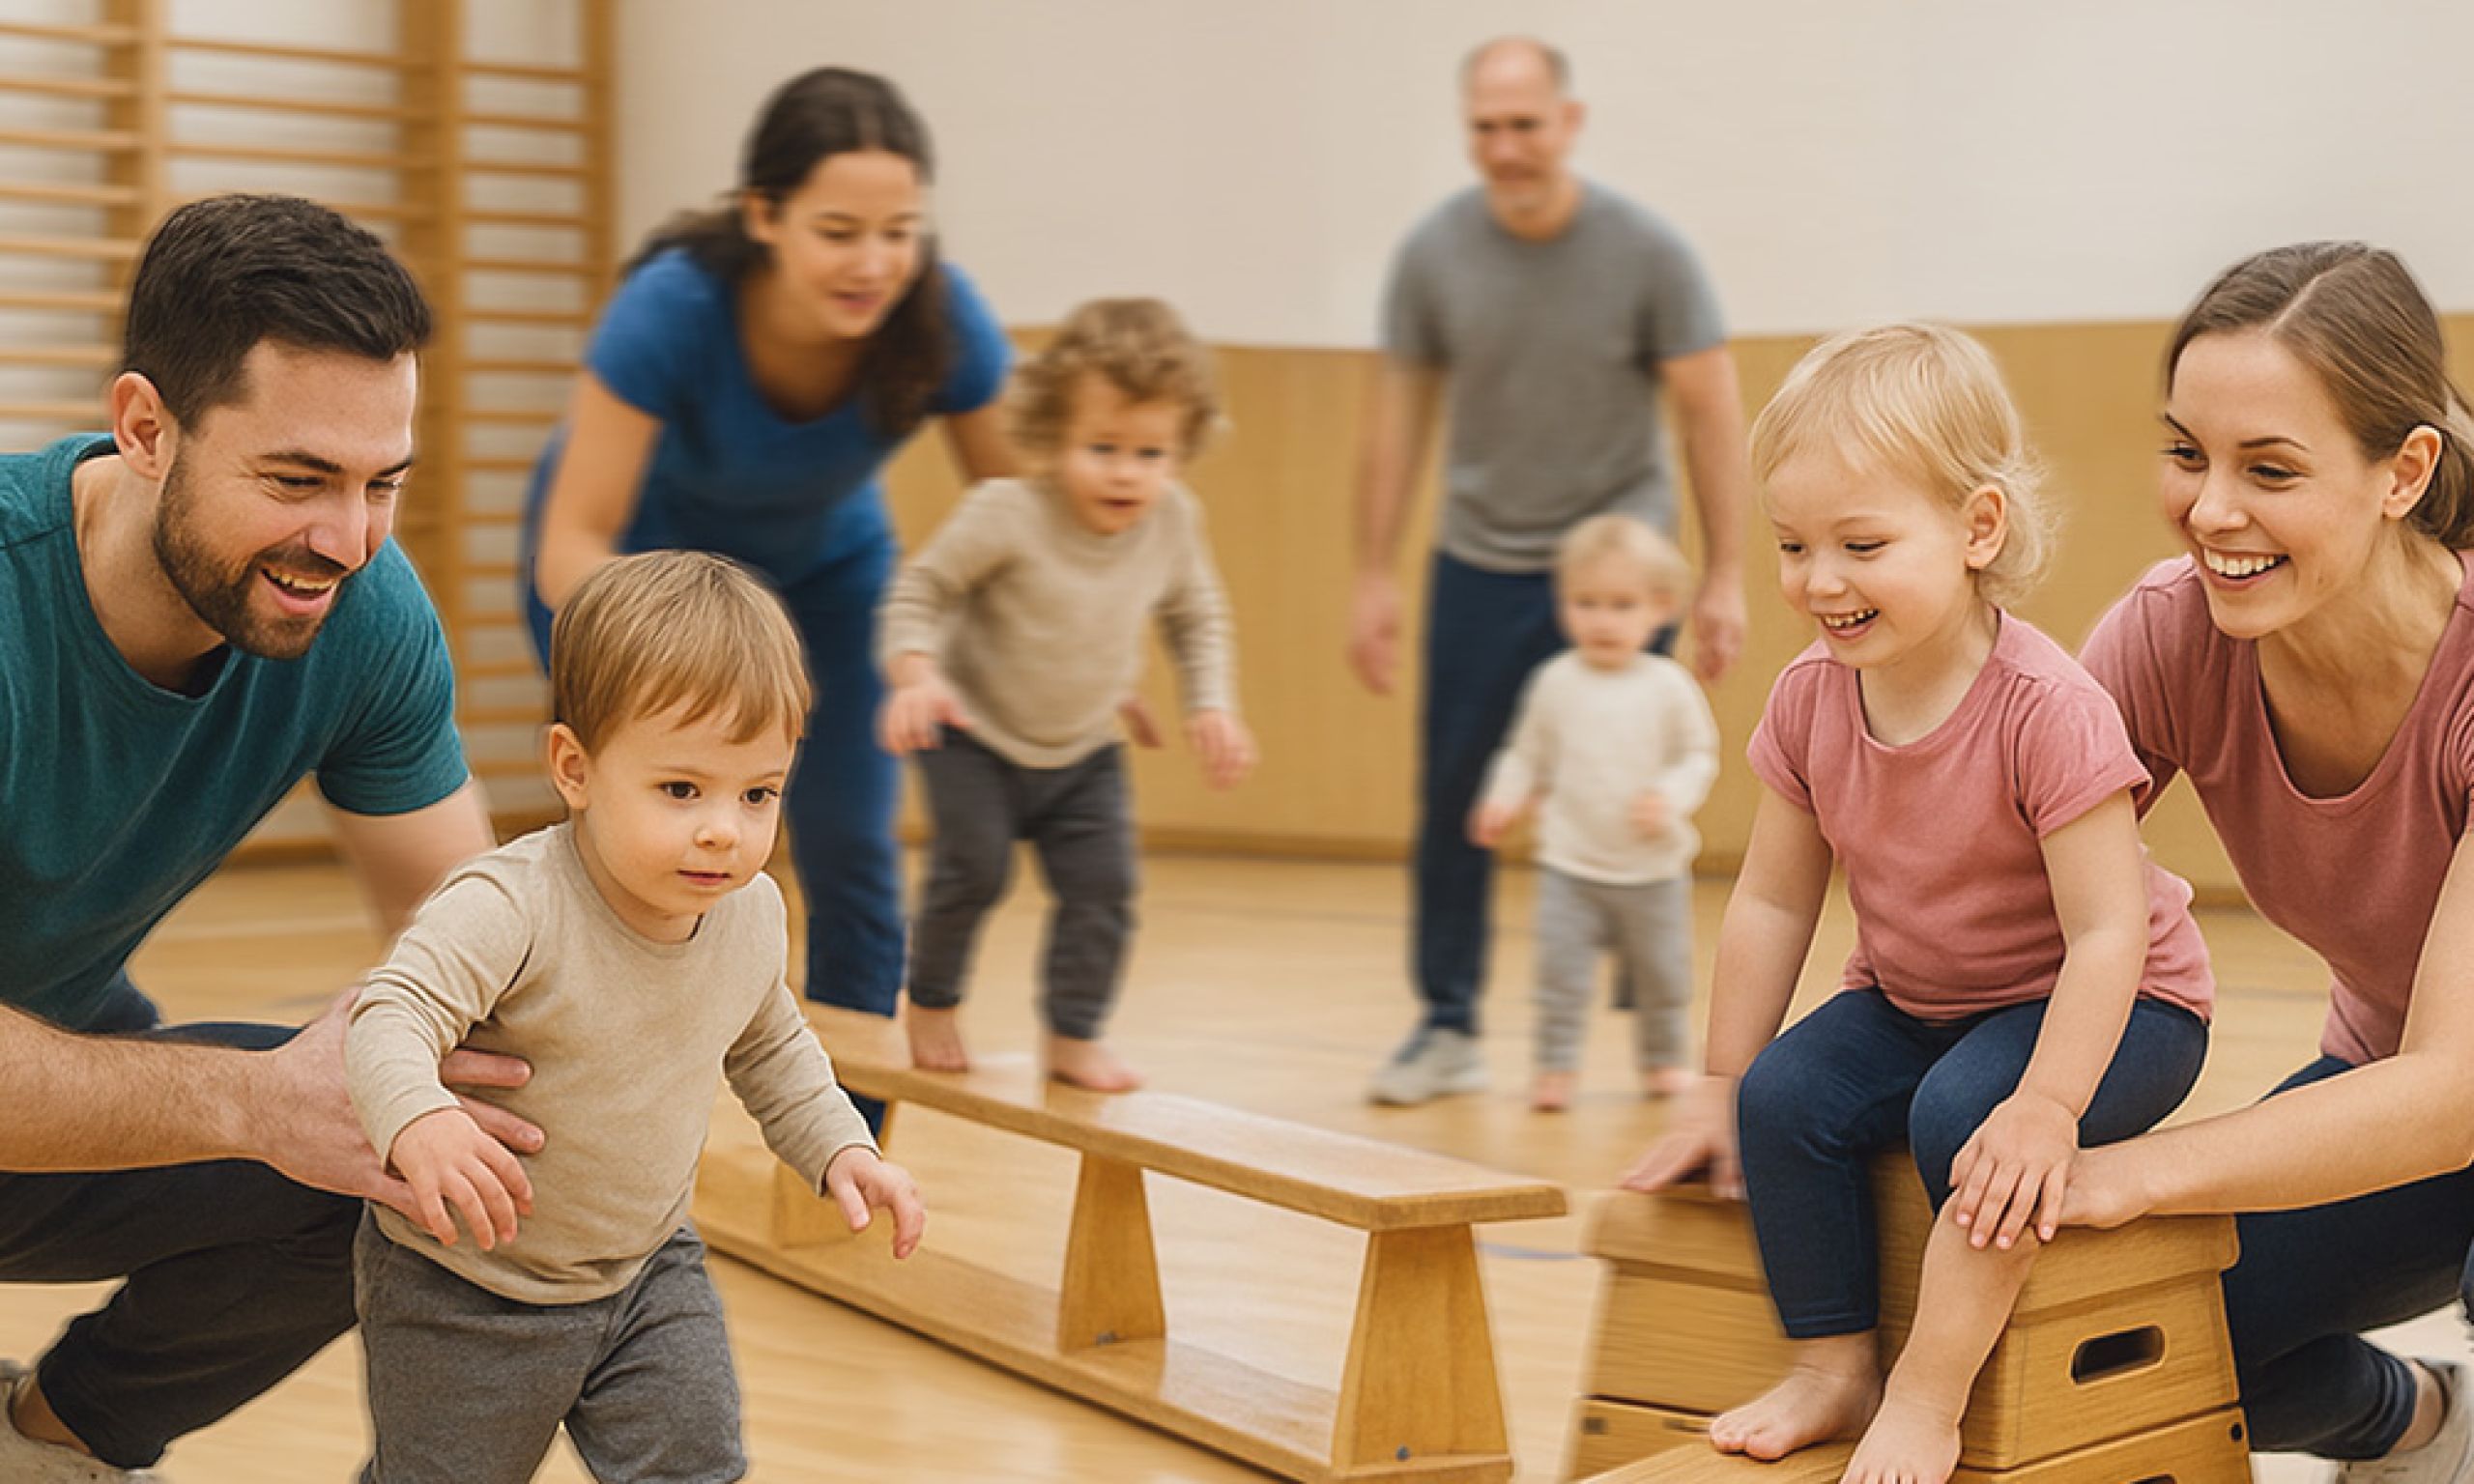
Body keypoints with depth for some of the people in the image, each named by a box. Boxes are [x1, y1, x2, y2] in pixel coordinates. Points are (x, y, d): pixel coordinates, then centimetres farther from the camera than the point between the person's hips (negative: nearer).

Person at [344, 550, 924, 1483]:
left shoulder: (754, 915, -7)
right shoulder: (511, 907, -29)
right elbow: (393, 1017, -41)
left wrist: (839, 1146, 1)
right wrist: (419, 1124, -61)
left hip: (647, 1272, 5)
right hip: (468, 1294, -5)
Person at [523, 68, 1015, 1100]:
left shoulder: (943, 319, -30)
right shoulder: (672, 308, -37)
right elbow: (573, 545, -33)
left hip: (824, 562, 3)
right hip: (638, 559, -2)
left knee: (851, 856, -5)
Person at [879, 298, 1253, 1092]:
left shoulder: (1173, 522, -11)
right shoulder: (1004, 515, -26)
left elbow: (1197, 617, 6)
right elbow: (920, 589, -16)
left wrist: (1211, 705, -5)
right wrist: (916, 673, -31)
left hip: (1084, 751, 4)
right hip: (975, 735, -4)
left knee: (1102, 883, -5)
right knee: (974, 865, -12)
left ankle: (1075, 1035, 12)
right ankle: (931, 1003, 16)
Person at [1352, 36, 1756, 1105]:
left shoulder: (1648, 254, -10)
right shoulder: (1435, 253, -4)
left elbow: (1712, 415, -5)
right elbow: (1398, 418, 3)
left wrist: (1724, 577, -9)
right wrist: (1374, 576, 2)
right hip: (1480, 563, 2)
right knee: (1451, 804, 1)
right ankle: (1447, 1028, 13)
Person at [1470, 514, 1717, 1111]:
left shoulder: (1669, 686, -6)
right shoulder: (1555, 682, -3)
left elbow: (1700, 754, 0)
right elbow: (1527, 753, 6)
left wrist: (1671, 796, -17)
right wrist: (1504, 799, -9)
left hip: (1653, 867, 0)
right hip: (1570, 865, 0)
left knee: (1663, 974, 12)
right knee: (1560, 968, -9)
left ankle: (1664, 1060, 33)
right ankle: (1554, 1067, 2)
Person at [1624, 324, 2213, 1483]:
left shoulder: (2046, 710, -28)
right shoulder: (1809, 699, -10)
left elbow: (2107, 931, -26)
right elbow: (1772, 901, -1)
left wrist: (2046, 1105, -35)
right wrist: (1721, 1085, 1)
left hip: (2106, 1008, -6)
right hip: (1908, 998, 6)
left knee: (1965, 1119, -32)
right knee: (1786, 1099, -18)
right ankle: (1831, 1367, -4)